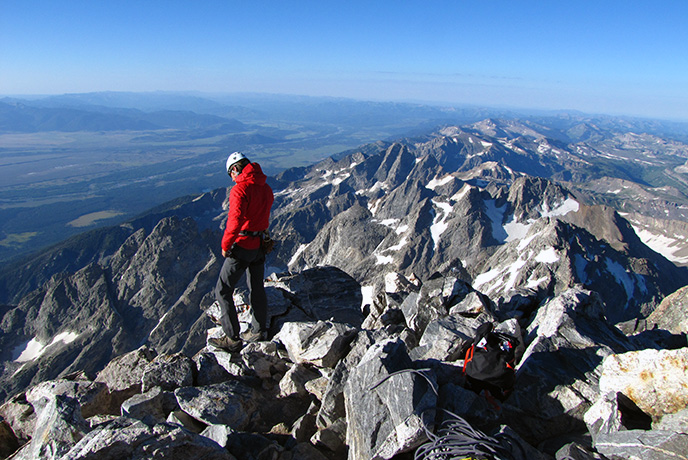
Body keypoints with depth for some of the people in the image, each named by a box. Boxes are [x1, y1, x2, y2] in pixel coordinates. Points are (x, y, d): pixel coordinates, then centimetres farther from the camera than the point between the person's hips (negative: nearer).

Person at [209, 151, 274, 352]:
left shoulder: (240, 189, -19)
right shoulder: (266, 189, 6)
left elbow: (235, 220, -28)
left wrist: (225, 245, -16)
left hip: (242, 246, -8)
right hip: (260, 245, 8)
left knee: (223, 290, 4)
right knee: (257, 288, 20)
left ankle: (233, 339, 6)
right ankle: (261, 330, 34)